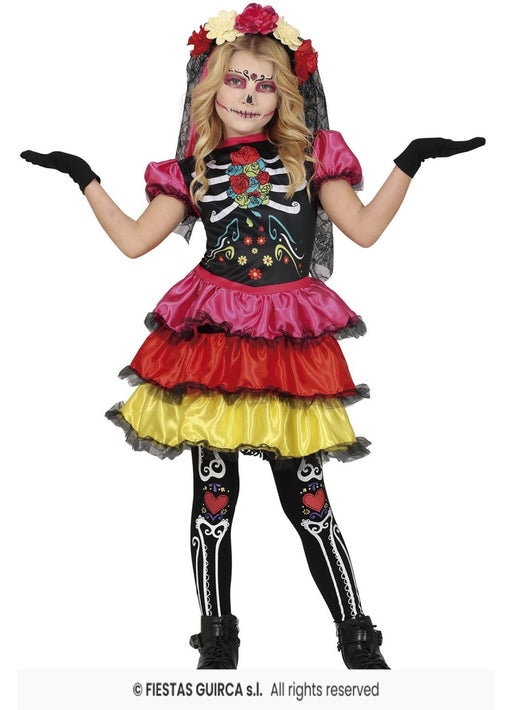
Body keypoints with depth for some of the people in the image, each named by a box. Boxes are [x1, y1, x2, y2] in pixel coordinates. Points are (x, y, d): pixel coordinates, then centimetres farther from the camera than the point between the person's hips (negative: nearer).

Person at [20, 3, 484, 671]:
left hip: (291, 343, -1)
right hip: (211, 340, 1)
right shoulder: (194, 169, 10)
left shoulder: (309, 156, 9)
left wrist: (409, 162, -3)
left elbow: (364, 228, 2)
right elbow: (134, 240, 8)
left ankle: (359, 639, 15)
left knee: (307, 495, 1)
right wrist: (84, 178, 9)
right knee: (213, 494, 5)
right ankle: (217, 641, 21)